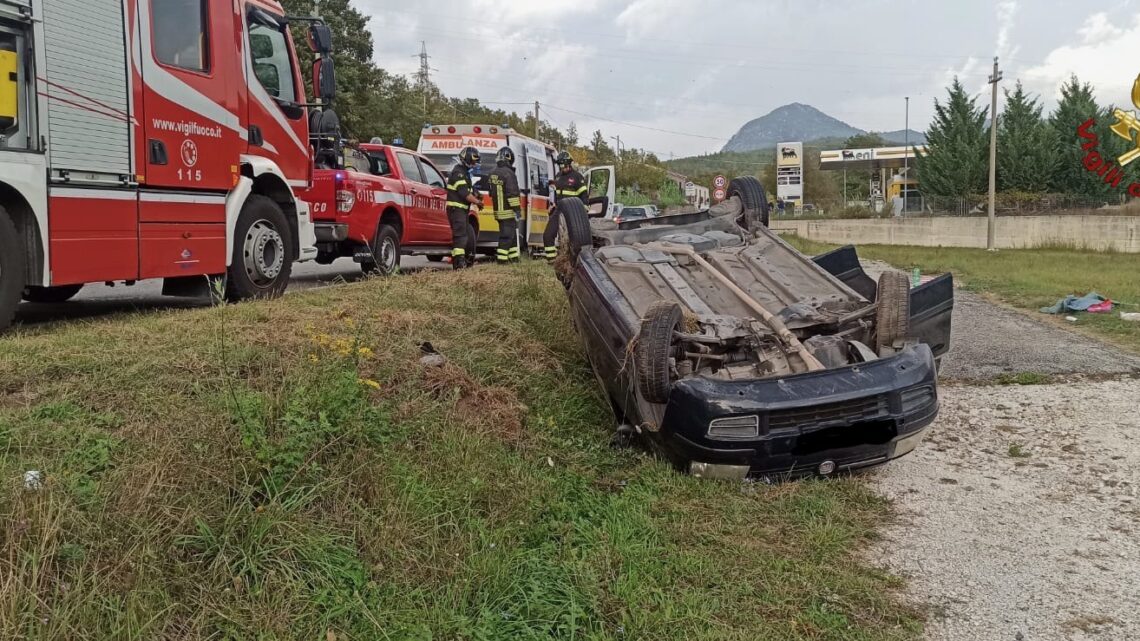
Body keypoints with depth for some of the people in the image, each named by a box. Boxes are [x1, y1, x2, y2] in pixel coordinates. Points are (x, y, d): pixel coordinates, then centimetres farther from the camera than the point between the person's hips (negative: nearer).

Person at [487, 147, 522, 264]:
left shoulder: (491, 175, 13)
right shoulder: (508, 173, -16)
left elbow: (491, 192, 22)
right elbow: (512, 193, -20)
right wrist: (517, 209, -17)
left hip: (498, 211, 9)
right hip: (508, 211, -9)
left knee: (511, 234, 17)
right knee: (507, 235, -5)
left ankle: (513, 257, 22)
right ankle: (502, 258, -8)